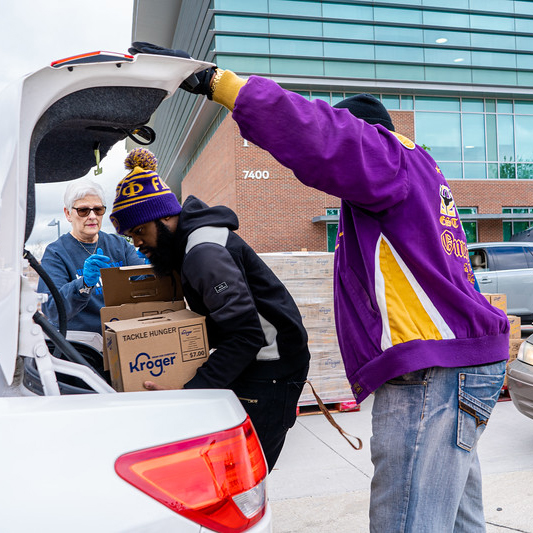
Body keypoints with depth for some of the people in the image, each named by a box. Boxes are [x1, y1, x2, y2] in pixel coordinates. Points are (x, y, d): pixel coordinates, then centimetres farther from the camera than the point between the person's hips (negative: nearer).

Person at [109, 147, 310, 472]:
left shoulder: (204, 252, -22)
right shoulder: (189, 242, 10)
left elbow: (246, 335, -28)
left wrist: (188, 394, -31)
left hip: (271, 370, -10)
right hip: (253, 363, 10)